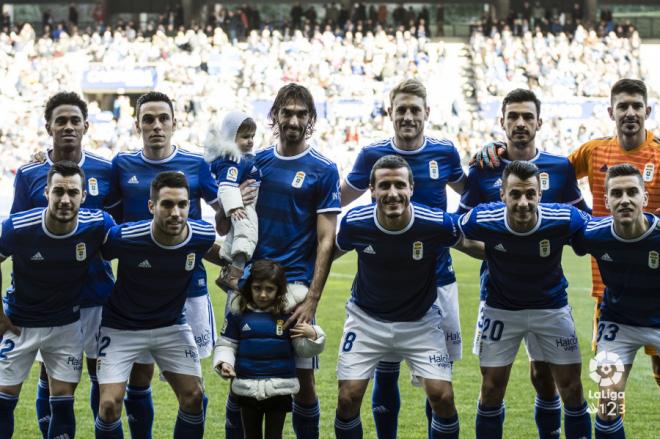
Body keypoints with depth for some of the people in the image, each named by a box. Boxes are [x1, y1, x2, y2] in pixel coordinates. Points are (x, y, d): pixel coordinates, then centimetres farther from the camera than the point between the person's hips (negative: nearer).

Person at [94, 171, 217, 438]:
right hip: (121, 326, -3)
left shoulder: (203, 235, -18)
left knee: (193, 396, -3)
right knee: (110, 404, -13)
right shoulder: (124, 237, -29)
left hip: (172, 325, 3)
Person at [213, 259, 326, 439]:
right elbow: (226, 344, 7)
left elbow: (304, 349, -1)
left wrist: (313, 335, -21)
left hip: (279, 388, -2)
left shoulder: (288, 314, -5)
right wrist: (223, 363, -11)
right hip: (247, 388, 2)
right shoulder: (238, 313, -1)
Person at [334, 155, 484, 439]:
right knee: (348, 399, -7)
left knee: (442, 397, -11)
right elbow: (333, 252, 2)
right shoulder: (354, 223, -20)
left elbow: (468, 245, 0)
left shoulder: (437, 224, -23)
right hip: (367, 319, 0)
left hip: (420, 321, 0)